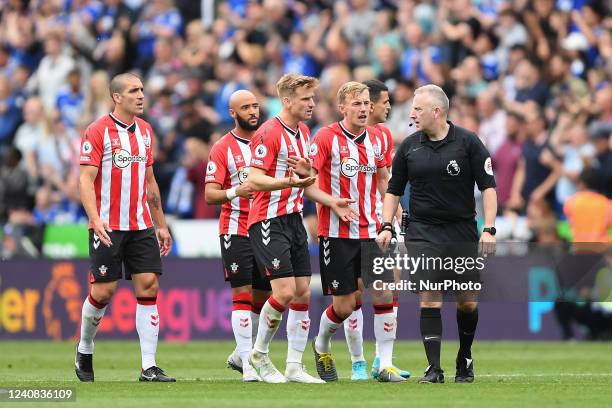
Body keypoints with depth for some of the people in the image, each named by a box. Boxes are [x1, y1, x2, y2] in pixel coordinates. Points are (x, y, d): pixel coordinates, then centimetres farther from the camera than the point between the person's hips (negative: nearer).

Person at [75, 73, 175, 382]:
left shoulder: (145, 131, 12)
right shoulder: (98, 131, -7)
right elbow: (86, 179, -11)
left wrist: (160, 224, 19)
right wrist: (95, 219, -24)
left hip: (141, 226, 5)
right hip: (108, 226, -5)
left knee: (149, 286, -5)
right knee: (103, 291, -3)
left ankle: (149, 367, -6)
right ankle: (84, 351, 23)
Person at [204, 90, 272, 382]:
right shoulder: (223, 149, -3)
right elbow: (210, 194, -8)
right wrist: (235, 192, -26)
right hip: (236, 231, -5)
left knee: (262, 298, 8)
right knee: (242, 296, -10)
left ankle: (240, 355, 25)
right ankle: (248, 365, -11)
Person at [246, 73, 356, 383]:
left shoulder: (303, 133, 15)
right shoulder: (268, 133, -13)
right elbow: (255, 180, -20)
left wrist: (331, 202, 14)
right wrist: (289, 182, -34)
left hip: (294, 219, 9)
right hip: (268, 221, -9)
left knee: (302, 292, 4)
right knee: (284, 291, -14)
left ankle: (294, 367, 9)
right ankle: (259, 354, 6)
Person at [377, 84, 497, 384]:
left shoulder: (467, 142, -3)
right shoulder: (409, 146, 5)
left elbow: (488, 187, -3)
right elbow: (394, 190, 14)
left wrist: (489, 230, -11)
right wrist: (386, 226, 2)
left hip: (462, 232, -1)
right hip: (422, 232, 1)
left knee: (467, 302, 3)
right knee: (430, 299, -10)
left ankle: (464, 359, 27)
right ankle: (434, 368, -9)